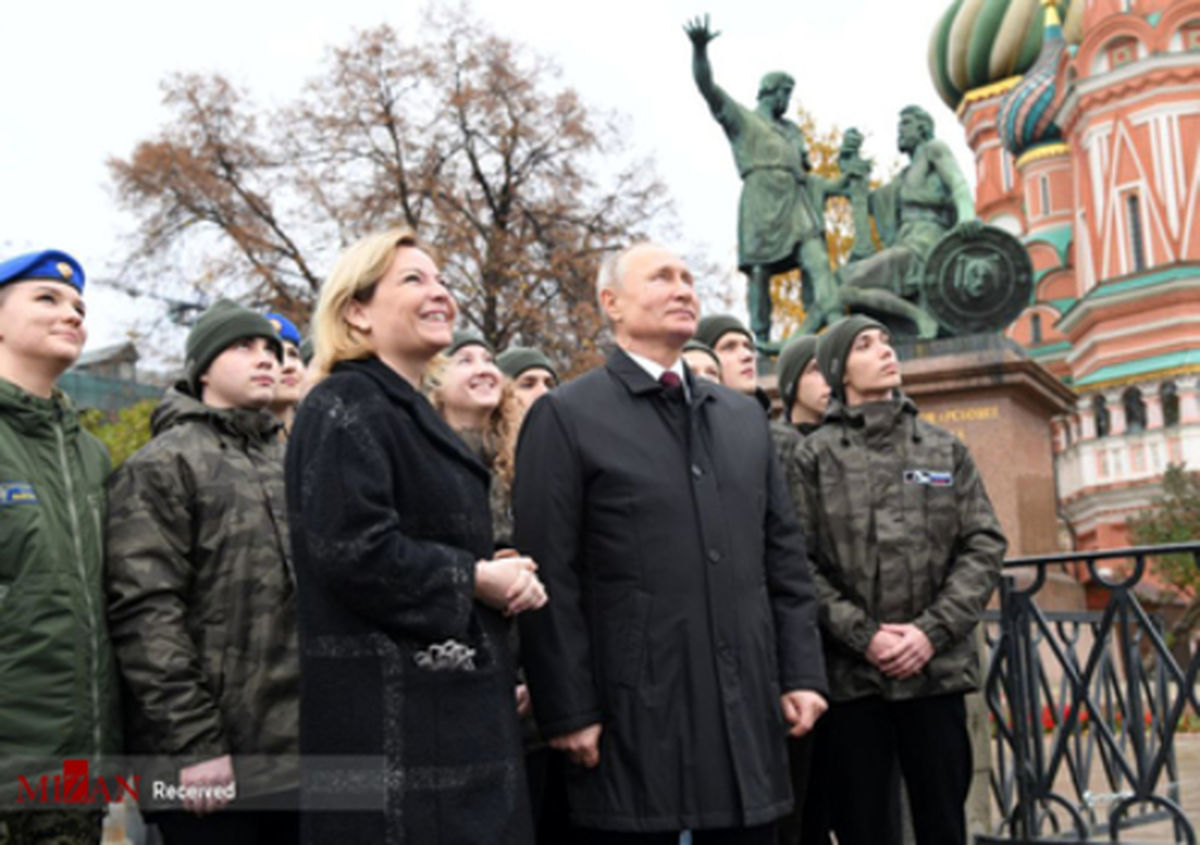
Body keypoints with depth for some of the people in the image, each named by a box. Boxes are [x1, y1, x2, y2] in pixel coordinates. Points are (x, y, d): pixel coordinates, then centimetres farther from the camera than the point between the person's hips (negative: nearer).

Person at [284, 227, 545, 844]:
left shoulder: (412, 413, 19)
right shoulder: (345, 408, -12)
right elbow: (352, 551, -24)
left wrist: (504, 579, 5)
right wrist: (474, 578, -13)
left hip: (452, 698, 10)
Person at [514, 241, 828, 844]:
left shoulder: (744, 416, 16)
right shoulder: (565, 417, -3)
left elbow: (784, 557, 15)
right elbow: (551, 580, -8)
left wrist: (802, 673, 8)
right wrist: (569, 712, -11)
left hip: (746, 714, 5)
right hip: (632, 724, -5)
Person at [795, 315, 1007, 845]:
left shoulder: (946, 450, 12)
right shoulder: (814, 456, 4)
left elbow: (984, 546, 5)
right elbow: (798, 563, -4)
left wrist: (933, 631, -8)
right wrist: (862, 634, -13)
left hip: (937, 670, 2)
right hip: (850, 676, -2)